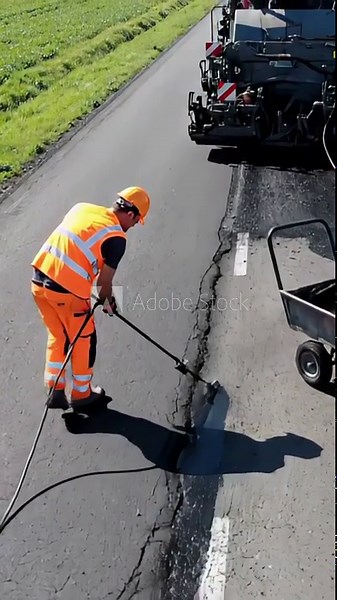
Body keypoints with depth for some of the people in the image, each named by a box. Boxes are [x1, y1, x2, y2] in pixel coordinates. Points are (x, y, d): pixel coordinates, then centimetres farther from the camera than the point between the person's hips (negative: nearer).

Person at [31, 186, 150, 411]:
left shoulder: (82, 207, 9)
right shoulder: (116, 238, -9)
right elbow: (104, 281, -6)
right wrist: (107, 302, 13)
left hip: (39, 280, 7)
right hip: (67, 290, -7)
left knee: (58, 336, 23)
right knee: (84, 341, 15)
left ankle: (55, 391, 31)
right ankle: (81, 394, 32)